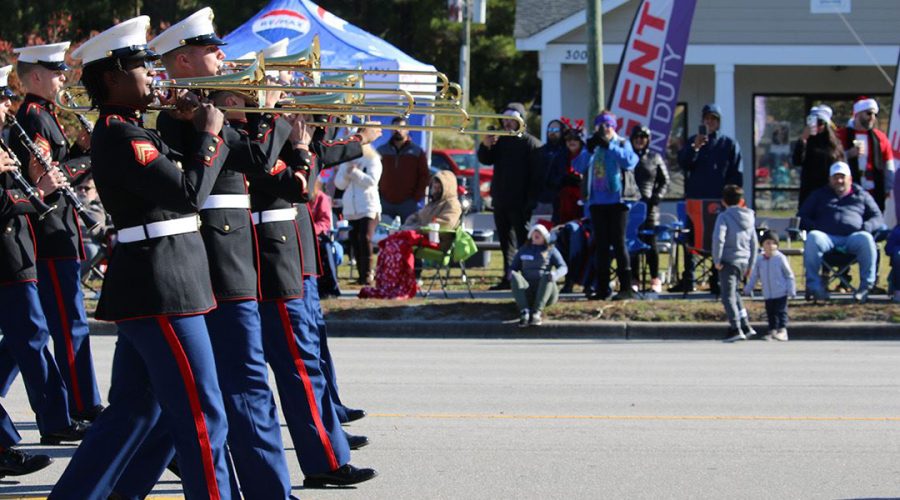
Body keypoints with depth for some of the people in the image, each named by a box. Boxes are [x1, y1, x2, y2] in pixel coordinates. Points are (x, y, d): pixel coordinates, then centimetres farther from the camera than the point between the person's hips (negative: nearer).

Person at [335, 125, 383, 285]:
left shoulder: (373, 160, 2)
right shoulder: (346, 161, 15)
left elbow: (372, 181, -10)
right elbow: (339, 184, 10)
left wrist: (355, 172, -12)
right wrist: (347, 173, -7)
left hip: (368, 208, -5)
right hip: (351, 210, 5)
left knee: (365, 238, -17)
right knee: (355, 242, 3)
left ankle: (367, 273, -13)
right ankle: (363, 273, 12)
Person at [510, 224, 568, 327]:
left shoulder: (551, 251, 14)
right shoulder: (523, 250, 21)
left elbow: (563, 268, 1)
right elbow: (513, 268, 17)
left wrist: (555, 275, -23)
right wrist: (511, 274, -9)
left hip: (546, 291, -2)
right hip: (527, 294, 2)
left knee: (547, 276, -33)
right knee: (515, 276, -27)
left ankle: (537, 313, -46)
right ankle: (524, 312, -45)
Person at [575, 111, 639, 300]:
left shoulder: (622, 144, 3)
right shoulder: (594, 146, 13)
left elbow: (629, 161, -16)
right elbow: (580, 167, 3)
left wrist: (609, 145, -17)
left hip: (617, 200, -4)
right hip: (597, 201, 4)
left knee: (618, 242, -7)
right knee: (600, 244, 5)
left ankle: (626, 287, -6)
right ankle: (602, 288, 9)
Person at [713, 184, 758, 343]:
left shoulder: (724, 217, -8)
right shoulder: (749, 217, 13)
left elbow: (718, 238, -21)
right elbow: (754, 243, 17)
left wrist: (717, 260, -13)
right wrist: (750, 265, 23)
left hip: (729, 260, -7)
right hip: (743, 261, 7)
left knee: (728, 295, -4)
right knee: (734, 292, 21)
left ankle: (735, 328, -11)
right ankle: (745, 325, 19)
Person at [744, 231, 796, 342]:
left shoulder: (780, 258, -6)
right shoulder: (759, 261, 4)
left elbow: (789, 275, -2)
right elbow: (754, 276, 14)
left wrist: (791, 290, -6)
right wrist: (748, 289, 10)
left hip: (781, 292, -5)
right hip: (768, 294, 5)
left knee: (781, 312, -8)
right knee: (770, 313, 10)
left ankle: (782, 331, -12)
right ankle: (772, 331, 17)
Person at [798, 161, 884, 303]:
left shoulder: (862, 195, 27)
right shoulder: (819, 195, 29)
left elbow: (878, 219, 17)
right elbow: (801, 218, 21)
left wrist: (865, 227, -6)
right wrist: (815, 227, -1)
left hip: (852, 237, -1)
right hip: (827, 237, 1)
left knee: (866, 239, -37)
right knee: (812, 238, -36)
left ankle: (866, 284, -30)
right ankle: (814, 284, -32)